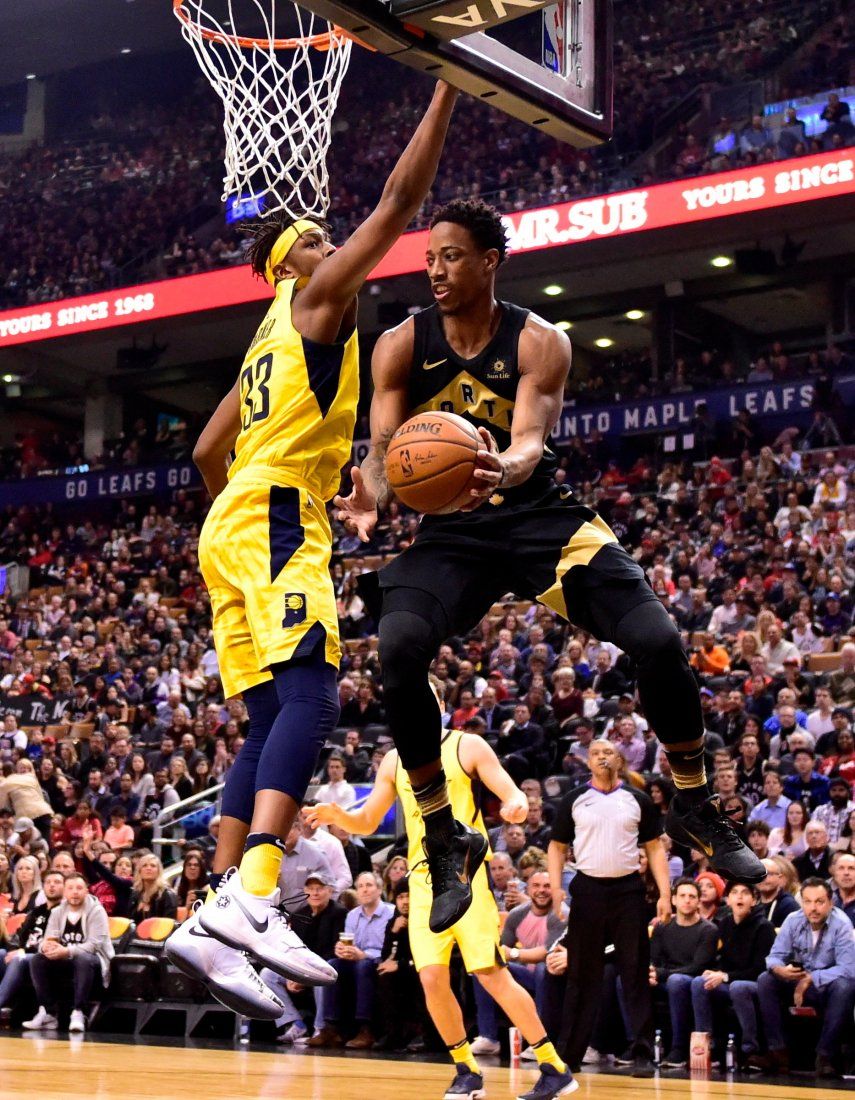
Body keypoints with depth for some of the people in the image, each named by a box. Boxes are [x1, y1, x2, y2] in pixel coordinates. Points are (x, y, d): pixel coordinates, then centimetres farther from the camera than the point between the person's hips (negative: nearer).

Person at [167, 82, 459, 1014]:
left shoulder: (269, 343, 29)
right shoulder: (316, 296, 5)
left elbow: (208, 453, 31)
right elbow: (401, 198, -2)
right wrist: (448, 87, 2)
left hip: (234, 524, 10)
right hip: (278, 518, -10)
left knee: (270, 725, 3)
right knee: (309, 694, -24)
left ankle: (219, 918, -6)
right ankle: (251, 897, -42)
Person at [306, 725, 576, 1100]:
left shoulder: (468, 746, -1)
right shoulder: (394, 761, 12)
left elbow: (514, 795, -6)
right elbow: (367, 823, 17)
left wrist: (517, 805, -30)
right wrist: (337, 815, -5)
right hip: (424, 877, 4)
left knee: (491, 974, -9)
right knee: (432, 978, -6)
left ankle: (555, 1069, 0)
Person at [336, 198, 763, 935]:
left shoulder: (540, 342, -7)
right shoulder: (401, 346, -2)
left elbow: (531, 438, -22)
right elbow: (385, 445, -8)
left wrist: (503, 471, -48)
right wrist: (372, 496, -34)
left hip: (540, 516, -1)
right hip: (451, 532, 1)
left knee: (659, 640, -17)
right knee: (398, 652, -28)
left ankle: (696, 808, 9)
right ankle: (446, 840, -12)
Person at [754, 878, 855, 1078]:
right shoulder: (794, 921, -5)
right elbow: (775, 955, -4)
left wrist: (811, 978, -31)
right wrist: (778, 969, -29)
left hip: (832, 987, -4)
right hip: (800, 984, 4)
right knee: (765, 980, -18)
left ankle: (825, 1056, -29)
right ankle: (778, 1052, -21)